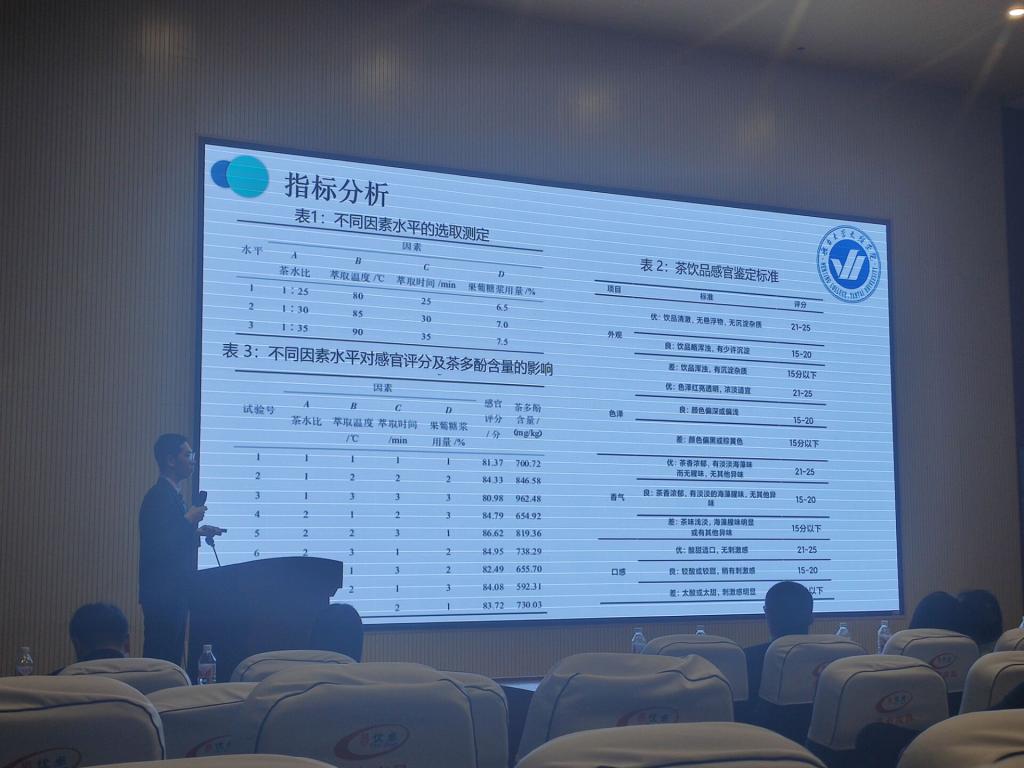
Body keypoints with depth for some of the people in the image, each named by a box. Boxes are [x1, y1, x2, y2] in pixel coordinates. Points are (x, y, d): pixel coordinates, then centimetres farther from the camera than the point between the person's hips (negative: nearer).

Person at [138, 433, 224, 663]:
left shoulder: (172, 494, 15)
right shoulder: (159, 496, -14)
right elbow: (157, 546, -22)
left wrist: (198, 532, 9)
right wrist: (189, 521, -17)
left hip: (174, 592, 10)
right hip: (162, 593, -10)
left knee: (172, 654, 12)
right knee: (161, 657, -6)